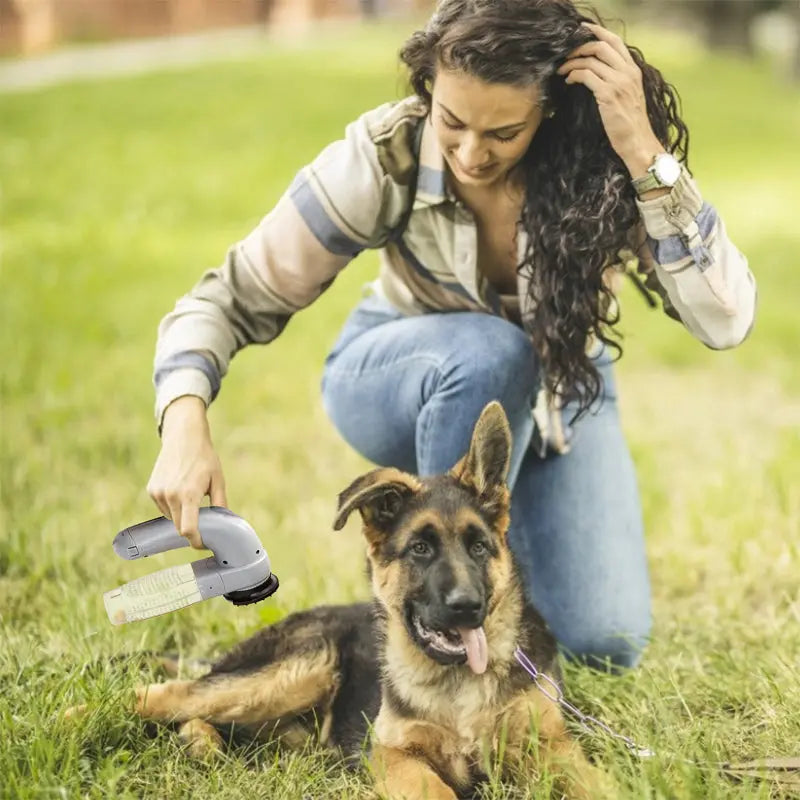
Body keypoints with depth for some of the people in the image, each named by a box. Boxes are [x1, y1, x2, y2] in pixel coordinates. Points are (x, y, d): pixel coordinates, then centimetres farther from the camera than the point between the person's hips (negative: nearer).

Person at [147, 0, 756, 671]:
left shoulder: (603, 163, -29)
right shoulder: (385, 157, -30)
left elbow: (726, 321, -37)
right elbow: (234, 298, -24)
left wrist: (645, 153, -46)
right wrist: (185, 424, -43)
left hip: (560, 388, 1)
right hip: (398, 380, -1)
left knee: (606, 642, -14)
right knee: (488, 355, -39)